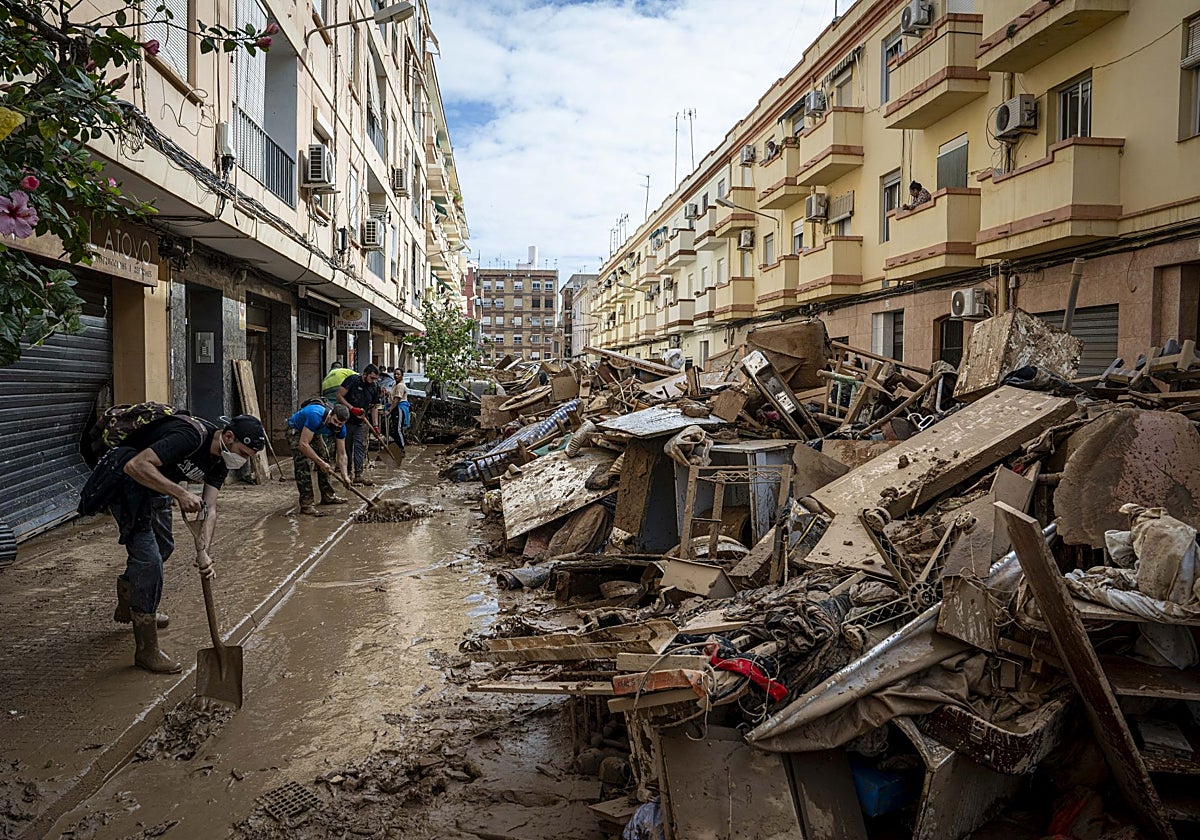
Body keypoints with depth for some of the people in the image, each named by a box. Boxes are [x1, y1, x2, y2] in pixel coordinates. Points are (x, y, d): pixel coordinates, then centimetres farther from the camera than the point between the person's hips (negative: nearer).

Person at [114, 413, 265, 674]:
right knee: (149, 558, -13)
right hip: (127, 483, -10)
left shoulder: (220, 460, -6)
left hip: (156, 486, 10)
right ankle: (147, 651, -2)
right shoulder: (191, 436, -33)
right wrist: (181, 493, -44)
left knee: (163, 547, 25)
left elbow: (209, 509, -12)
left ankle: (127, 607, 52)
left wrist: (204, 551, -27)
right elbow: (136, 466, -41)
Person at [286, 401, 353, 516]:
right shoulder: (316, 416, -41)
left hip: (314, 432, 7)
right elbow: (303, 444, -39)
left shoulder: (340, 428, -20)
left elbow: (341, 454, -11)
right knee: (304, 464, -18)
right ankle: (306, 504, -17)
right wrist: (320, 462, -36)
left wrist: (344, 475, -20)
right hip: (296, 430, -7)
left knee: (325, 457, 9)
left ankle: (328, 496, 24)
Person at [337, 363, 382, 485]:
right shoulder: (352, 380, -10)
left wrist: (375, 425, 5)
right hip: (346, 420, -4)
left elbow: (374, 407, 13)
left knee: (360, 447, -4)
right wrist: (352, 408, -20)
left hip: (362, 422, 4)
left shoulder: (374, 387, 6)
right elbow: (339, 396, -12)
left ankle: (358, 475, -4)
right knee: (346, 447, 3)